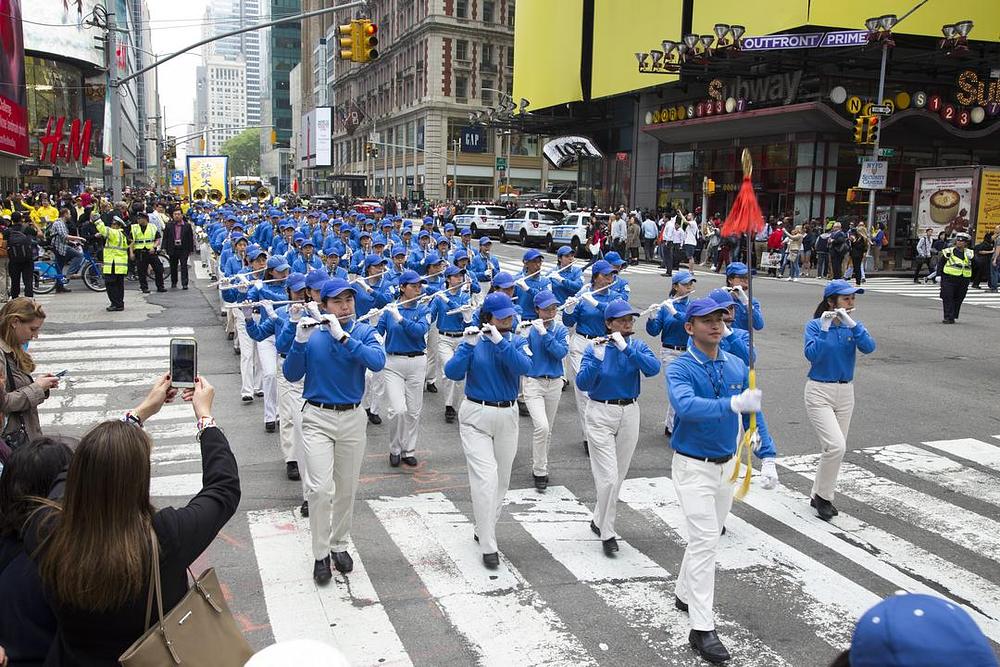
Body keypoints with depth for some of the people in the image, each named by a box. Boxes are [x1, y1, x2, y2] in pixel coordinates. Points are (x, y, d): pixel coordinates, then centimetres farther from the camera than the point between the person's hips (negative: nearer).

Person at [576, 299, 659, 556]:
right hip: (601, 414, -4)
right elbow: (582, 384, -18)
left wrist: (626, 347, -29)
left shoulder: (637, 346, -1)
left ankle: (599, 520, 34)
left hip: (629, 414, 4)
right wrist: (597, 358, -31)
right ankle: (607, 534, 5)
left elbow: (653, 369, -20)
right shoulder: (595, 348, -9)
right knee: (609, 477, -9)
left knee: (619, 475, 14)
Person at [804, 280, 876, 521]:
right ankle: (823, 496, 3)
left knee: (835, 448, 11)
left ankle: (818, 495, 28)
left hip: (845, 392, 5)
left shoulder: (852, 326, 2)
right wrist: (824, 329, -27)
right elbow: (811, 354, -22)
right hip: (819, 392, -5)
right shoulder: (814, 325, -8)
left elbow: (869, 347, -15)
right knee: (836, 446, -17)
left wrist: (852, 324, -25)